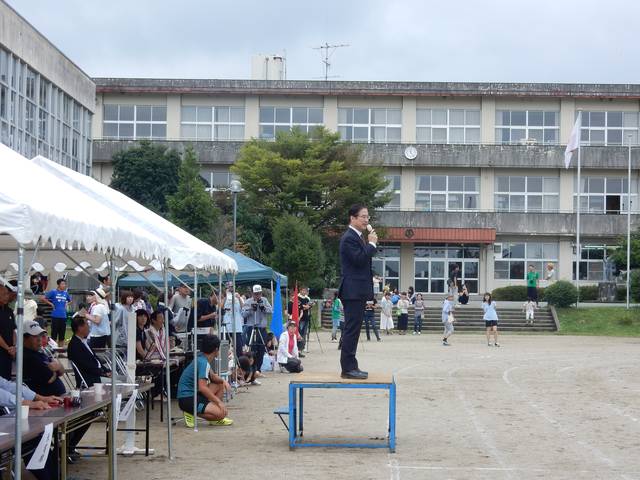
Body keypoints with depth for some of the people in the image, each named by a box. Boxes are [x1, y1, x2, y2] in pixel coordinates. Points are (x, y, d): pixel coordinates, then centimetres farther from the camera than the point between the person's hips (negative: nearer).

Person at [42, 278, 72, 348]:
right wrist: (51, 304, -6)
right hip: (55, 316, -5)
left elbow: (70, 300, 28)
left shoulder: (66, 293, 10)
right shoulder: (53, 292, -3)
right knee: (54, 334, -2)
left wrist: (66, 304, 10)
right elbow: (43, 298, -4)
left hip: (63, 316, 5)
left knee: (62, 335, 9)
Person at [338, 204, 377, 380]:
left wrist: (371, 243, 7)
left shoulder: (359, 237, 18)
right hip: (353, 291, -11)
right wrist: (372, 243, -14)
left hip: (358, 291, 11)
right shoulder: (349, 238, -15)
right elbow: (360, 259, -23)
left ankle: (350, 367, 18)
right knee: (351, 330, -9)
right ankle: (348, 368, -8)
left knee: (353, 330, 13)